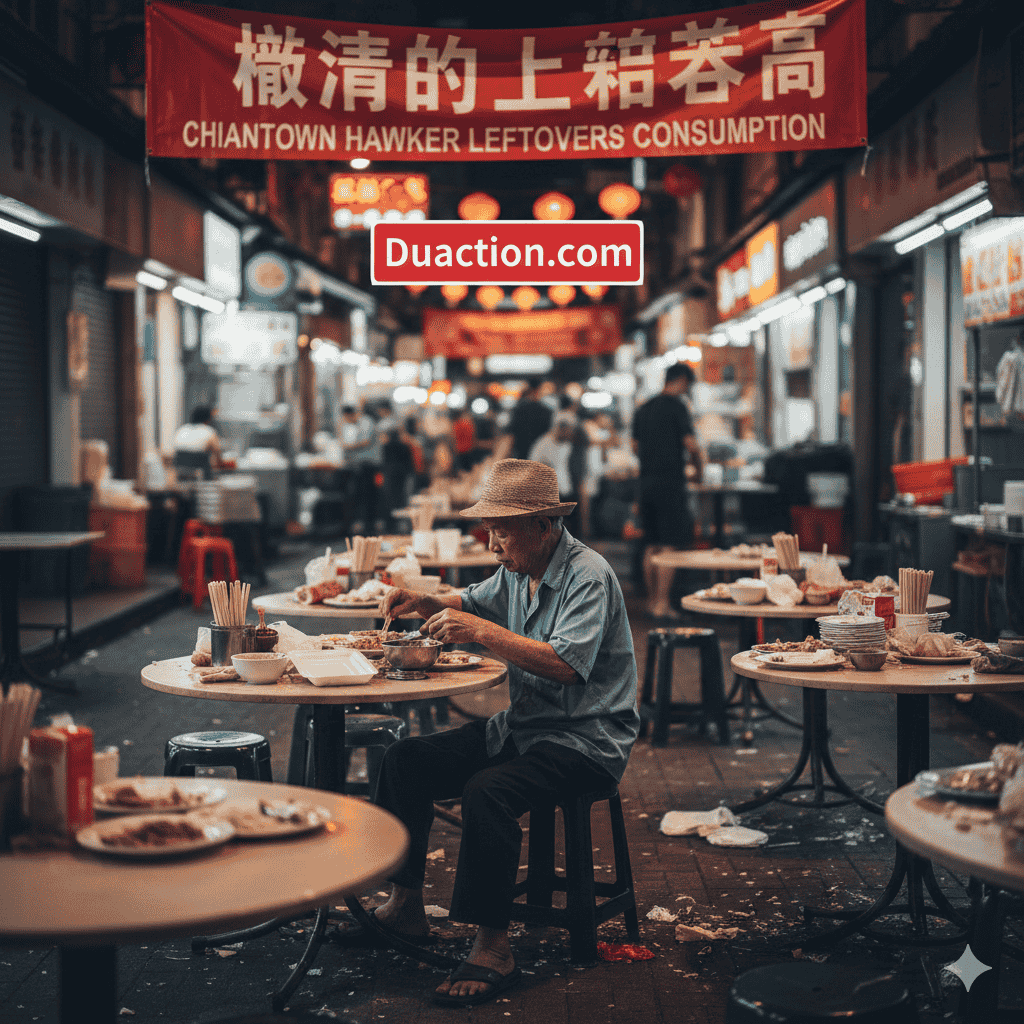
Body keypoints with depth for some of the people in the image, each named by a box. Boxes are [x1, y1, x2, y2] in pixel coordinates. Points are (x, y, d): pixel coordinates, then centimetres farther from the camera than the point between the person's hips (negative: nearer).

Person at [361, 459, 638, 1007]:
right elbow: (472, 604, 28)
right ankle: (405, 906, 9)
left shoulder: (588, 576, -18)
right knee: (405, 760, 1)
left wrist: (482, 631, -30)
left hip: (584, 739, -9)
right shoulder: (517, 568, 8)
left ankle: (493, 948, -22)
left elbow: (567, 664, -31)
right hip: (519, 726, 9)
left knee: (486, 792, -33)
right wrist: (424, 602, 6)